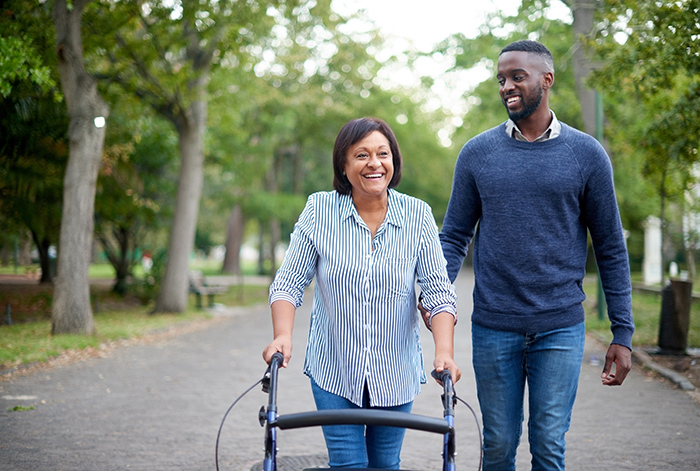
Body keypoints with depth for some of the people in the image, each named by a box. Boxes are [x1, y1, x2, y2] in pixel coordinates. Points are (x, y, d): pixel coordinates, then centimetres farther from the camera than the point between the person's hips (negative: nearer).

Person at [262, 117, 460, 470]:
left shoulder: (418, 216, -5)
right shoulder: (319, 210, -7)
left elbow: (438, 291, -8)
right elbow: (288, 283, -6)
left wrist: (444, 351, -22)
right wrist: (283, 336, -23)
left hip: (395, 372, 1)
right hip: (334, 369, -1)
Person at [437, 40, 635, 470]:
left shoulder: (586, 155, 1)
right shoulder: (477, 153, 4)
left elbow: (611, 248, 4)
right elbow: (454, 236, 7)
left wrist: (623, 333, 1)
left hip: (560, 327, -1)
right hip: (493, 327, 1)